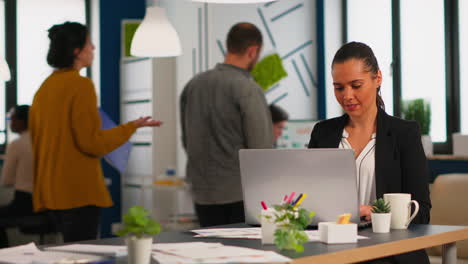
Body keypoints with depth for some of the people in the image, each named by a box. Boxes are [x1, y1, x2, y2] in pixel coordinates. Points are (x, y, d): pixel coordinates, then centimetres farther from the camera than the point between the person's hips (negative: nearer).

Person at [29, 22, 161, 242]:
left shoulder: (45, 86, 11)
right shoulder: (81, 85, -13)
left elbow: (37, 139, 18)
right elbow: (92, 142, -15)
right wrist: (132, 127, -5)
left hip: (53, 189, 9)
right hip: (79, 190, -9)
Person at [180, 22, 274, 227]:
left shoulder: (192, 85, 5)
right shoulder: (248, 89, -14)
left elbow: (186, 141, 12)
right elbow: (262, 147, -15)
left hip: (203, 193, 6)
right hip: (241, 194, -6)